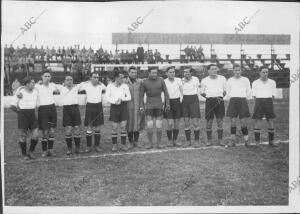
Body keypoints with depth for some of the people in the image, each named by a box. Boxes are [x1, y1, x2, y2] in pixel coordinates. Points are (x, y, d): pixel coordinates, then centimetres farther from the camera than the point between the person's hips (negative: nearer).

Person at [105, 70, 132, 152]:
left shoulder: (125, 86, 3)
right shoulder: (110, 86, 0)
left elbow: (129, 97, 2)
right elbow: (107, 97, -4)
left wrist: (121, 99, -15)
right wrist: (114, 101, -19)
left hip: (123, 106, 1)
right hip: (114, 107, -1)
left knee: (123, 126, -1)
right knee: (114, 127, 1)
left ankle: (123, 144, 10)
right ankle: (114, 145, 12)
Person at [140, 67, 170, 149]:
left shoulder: (161, 80, -2)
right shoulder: (145, 82, -4)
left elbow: (166, 92, 4)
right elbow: (141, 95, 4)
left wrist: (167, 104, -1)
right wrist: (141, 106, -5)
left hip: (159, 106, 1)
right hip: (149, 106, -1)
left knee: (159, 126, -1)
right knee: (149, 126, -6)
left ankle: (159, 143, 12)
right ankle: (150, 143, 9)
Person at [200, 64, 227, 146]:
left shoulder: (222, 78, 10)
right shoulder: (204, 80, 6)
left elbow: (225, 90, 15)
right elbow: (202, 93, 14)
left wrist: (221, 96, -1)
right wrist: (205, 95, -4)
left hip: (219, 101, 1)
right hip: (209, 100, -1)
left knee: (220, 120, 0)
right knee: (209, 120, 0)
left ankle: (220, 140, 11)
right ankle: (209, 140, 12)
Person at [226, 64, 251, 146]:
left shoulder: (245, 80, 9)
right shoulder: (230, 80, 10)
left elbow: (249, 93, 13)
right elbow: (228, 92, 15)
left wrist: (242, 97, 7)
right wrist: (234, 97, 6)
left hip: (243, 101, -1)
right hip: (233, 101, 1)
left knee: (243, 122, -4)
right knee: (233, 122, -2)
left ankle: (246, 141, 3)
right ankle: (233, 141, 4)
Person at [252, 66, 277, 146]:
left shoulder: (272, 82, 9)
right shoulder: (255, 83, 5)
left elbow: (273, 95, 11)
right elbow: (254, 95, 6)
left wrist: (269, 103, 3)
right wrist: (257, 105, 0)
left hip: (269, 101, 2)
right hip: (259, 102, -1)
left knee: (271, 122, 2)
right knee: (257, 121, -4)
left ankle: (271, 141, 15)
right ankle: (257, 142, 3)